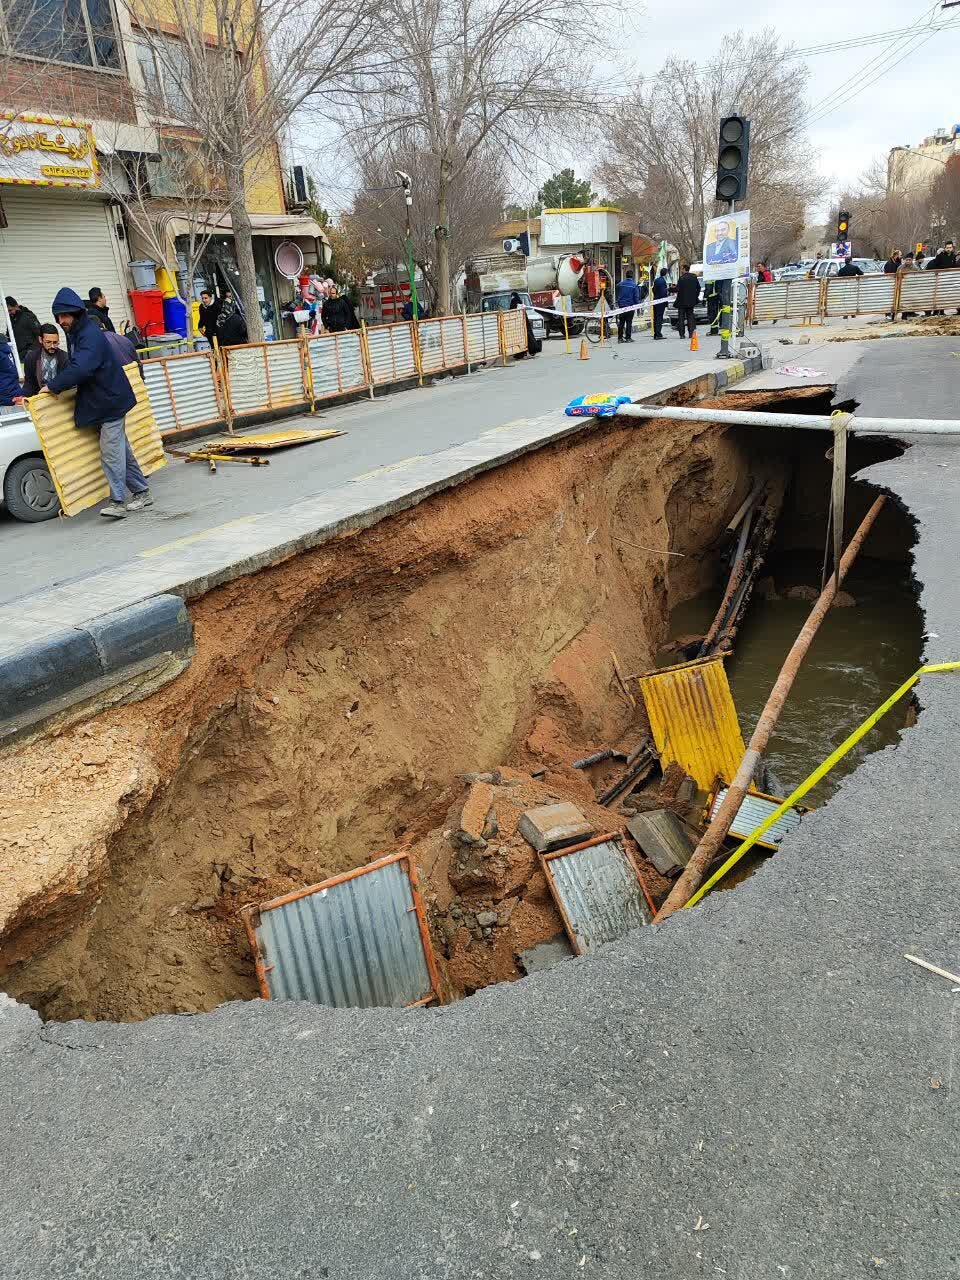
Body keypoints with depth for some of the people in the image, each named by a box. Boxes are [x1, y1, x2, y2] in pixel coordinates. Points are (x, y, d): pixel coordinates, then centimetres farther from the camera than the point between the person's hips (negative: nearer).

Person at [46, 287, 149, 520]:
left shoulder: (91, 335, -20)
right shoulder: (74, 334, 10)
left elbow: (80, 369, -32)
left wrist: (53, 385, -24)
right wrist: (58, 385, 10)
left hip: (111, 401, -10)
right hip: (97, 403, 10)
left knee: (110, 452, -12)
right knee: (121, 450, 14)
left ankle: (117, 502, -11)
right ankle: (142, 492, 21)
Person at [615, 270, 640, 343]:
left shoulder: (620, 284, 2)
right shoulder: (634, 285, -8)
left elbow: (617, 295, 10)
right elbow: (636, 297, -7)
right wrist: (637, 305, 3)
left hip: (621, 305, 3)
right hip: (630, 306, -3)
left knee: (621, 322, 9)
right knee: (629, 322, 2)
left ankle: (620, 338, 8)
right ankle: (628, 337, 2)